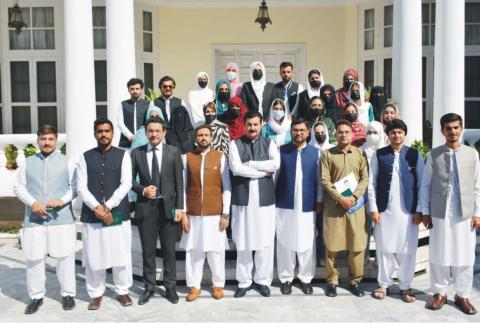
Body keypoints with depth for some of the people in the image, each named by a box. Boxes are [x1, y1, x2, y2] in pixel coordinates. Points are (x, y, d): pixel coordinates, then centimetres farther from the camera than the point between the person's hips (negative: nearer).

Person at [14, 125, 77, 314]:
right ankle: (36, 296, 20)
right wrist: (33, 202, -9)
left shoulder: (66, 162, 4)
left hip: (62, 218, -1)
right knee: (34, 258, 5)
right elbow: (19, 187, 8)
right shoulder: (28, 162, 8)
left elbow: (75, 186, 2)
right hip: (34, 219, 2)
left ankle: (68, 294, 18)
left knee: (65, 257, 2)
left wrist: (62, 200, -15)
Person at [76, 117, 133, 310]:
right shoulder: (85, 157, 6)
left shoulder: (123, 155, 3)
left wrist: (108, 206, -13)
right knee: (94, 256, 5)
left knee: (121, 254, 6)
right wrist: (96, 207, -13)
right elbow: (81, 187, 0)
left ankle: (122, 291, 22)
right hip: (92, 214, 1)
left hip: (118, 213, -1)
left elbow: (126, 184, -6)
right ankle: (96, 294, 20)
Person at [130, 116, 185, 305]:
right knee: (148, 250, 9)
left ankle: (170, 287, 21)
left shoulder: (173, 152, 1)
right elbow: (130, 180, 6)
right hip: (145, 207, 1)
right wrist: (143, 190, -13)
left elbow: (179, 181, 0)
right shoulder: (136, 153, 3)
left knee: (169, 250, 8)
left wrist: (179, 207, -4)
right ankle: (149, 287, 22)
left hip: (167, 206, 0)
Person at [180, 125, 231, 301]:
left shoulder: (220, 157, 1)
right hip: (193, 214, 1)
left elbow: (227, 187, 1)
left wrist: (226, 214, -4)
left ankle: (218, 284, 21)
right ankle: (194, 286, 19)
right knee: (193, 251, 6)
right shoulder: (186, 157, 3)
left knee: (216, 251, 5)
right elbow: (182, 187, 4)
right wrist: (183, 214, -1)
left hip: (215, 213, -1)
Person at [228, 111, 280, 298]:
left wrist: (251, 164, -12)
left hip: (265, 198, 1)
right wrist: (263, 172, -9)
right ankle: (244, 281, 18)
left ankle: (262, 280, 20)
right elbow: (236, 169, -12)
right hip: (242, 198, -1)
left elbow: (276, 164, -11)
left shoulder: (269, 144, 7)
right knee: (243, 242, 6)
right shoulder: (235, 144, 2)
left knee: (265, 241, 5)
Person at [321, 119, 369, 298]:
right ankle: (332, 281, 14)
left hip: (356, 205, 2)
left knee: (357, 245, 3)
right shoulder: (328, 154, 2)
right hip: (334, 205, -1)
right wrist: (340, 198, -13)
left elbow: (365, 178, 2)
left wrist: (353, 197, -11)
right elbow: (325, 180, -4)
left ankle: (355, 281, 16)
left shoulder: (360, 153, 7)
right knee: (332, 245, 1)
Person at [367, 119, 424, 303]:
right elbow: (371, 183, 2)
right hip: (384, 210, 0)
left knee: (407, 250, 4)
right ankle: (384, 284, 21)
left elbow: (420, 184, 2)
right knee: (384, 249, 7)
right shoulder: (379, 155, 3)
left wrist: (419, 211, -2)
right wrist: (373, 209, -4)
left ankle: (405, 286, 18)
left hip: (408, 211, 0)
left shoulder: (415, 155, 3)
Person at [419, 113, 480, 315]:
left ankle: (462, 295, 20)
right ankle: (439, 293, 20)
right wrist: (425, 212, -1)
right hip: (440, 213, 0)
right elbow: (425, 185, 3)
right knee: (439, 255, 6)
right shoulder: (434, 154, 2)